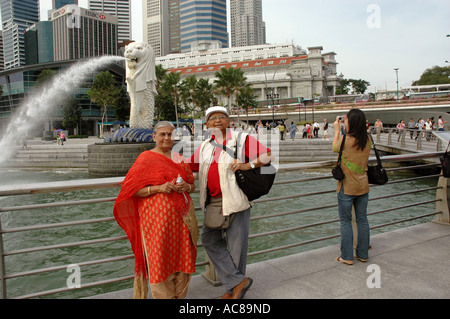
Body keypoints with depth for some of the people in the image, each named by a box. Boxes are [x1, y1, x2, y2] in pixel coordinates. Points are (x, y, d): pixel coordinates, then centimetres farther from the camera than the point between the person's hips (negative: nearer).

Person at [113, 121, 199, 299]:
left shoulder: (180, 160, 14)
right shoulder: (146, 159, -2)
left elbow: (192, 185, 20)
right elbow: (132, 189, -7)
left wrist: (187, 187, -4)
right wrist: (159, 188, -19)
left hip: (181, 216, 5)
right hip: (157, 217, -5)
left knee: (182, 257, 9)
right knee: (160, 259, 1)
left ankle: (179, 295, 26)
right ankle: (163, 296, 19)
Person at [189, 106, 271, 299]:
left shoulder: (241, 139, -2)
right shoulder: (205, 147, 14)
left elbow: (268, 155, -7)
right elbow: (188, 166, 21)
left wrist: (248, 165, -17)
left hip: (235, 201, -6)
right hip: (213, 202, 6)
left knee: (236, 244, 3)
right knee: (209, 239, 5)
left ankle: (233, 289, 21)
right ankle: (238, 281, 14)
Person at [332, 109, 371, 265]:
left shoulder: (345, 139, -16)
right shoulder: (367, 140, -1)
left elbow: (335, 148, 4)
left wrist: (337, 130, 16)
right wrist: (347, 127, 17)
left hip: (347, 187, -5)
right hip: (363, 186, 5)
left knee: (345, 221, 5)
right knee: (362, 219, 14)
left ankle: (347, 256, 12)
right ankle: (363, 254, 26)